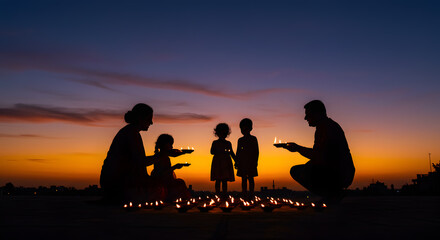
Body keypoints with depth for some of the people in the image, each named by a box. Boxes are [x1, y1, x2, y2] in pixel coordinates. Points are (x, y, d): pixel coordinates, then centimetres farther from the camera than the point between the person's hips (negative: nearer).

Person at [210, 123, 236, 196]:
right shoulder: (215, 143, 4)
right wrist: (222, 152, -19)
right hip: (217, 163, -2)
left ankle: (225, 194, 6)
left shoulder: (228, 143, 12)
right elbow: (212, 152, -7)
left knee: (225, 180, 2)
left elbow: (232, 153, 15)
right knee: (218, 180, -1)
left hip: (226, 163, 2)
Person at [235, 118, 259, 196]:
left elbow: (256, 151, 0)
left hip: (251, 162, -3)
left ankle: (251, 193, 3)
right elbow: (238, 152, 13)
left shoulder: (253, 139, 1)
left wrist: (255, 161, -6)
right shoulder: (240, 140, 11)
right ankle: (244, 193, 9)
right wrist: (236, 162, 8)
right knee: (244, 179, 5)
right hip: (242, 162, 3)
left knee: (250, 178, -2)